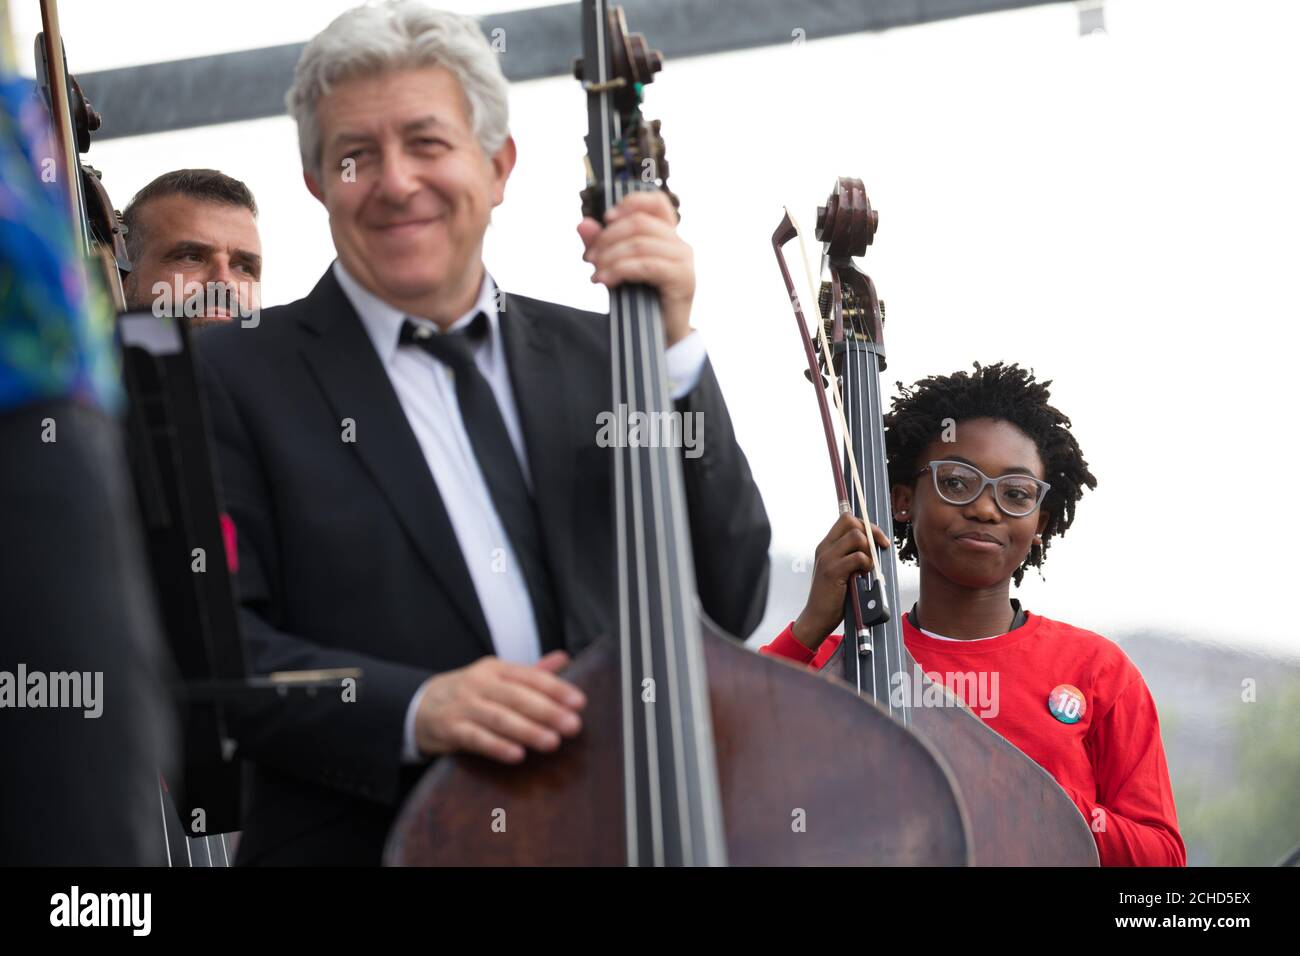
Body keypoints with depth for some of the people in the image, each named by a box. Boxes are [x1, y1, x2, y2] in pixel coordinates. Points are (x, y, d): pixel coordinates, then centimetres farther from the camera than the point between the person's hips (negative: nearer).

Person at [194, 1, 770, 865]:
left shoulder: (598, 359, 13)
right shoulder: (234, 376, 5)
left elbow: (729, 607, 5)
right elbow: (209, 646, -3)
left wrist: (671, 353, -3)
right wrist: (410, 710, -17)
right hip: (365, 842, -3)